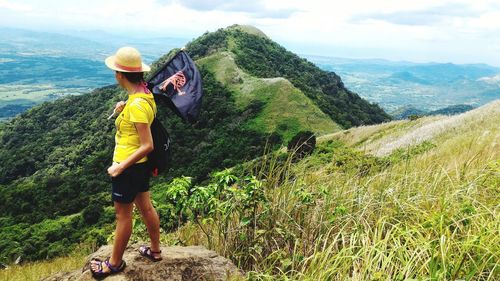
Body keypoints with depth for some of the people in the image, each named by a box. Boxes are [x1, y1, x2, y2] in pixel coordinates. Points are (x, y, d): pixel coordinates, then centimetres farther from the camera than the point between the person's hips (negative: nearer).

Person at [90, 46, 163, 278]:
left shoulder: (136, 104, -27)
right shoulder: (145, 95, 1)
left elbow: (147, 145, -26)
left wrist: (120, 167, -21)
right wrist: (124, 110, 4)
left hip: (128, 167, -9)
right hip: (140, 164, 9)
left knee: (123, 215, 8)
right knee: (145, 207, 21)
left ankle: (115, 263, 28)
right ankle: (155, 250, 38)